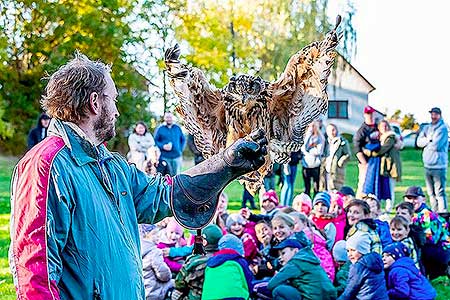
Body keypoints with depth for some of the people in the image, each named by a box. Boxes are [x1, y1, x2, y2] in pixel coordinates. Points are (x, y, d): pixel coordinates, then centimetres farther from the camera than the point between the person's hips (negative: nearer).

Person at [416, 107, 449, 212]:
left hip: (439, 166, -7)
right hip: (427, 165, 7)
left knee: (439, 193, -10)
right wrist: (430, 139, -10)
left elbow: (436, 145, -17)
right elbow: (419, 142, 4)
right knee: (431, 193, 12)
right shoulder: (427, 128, 14)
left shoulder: (443, 128, -6)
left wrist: (426, 142, 0)